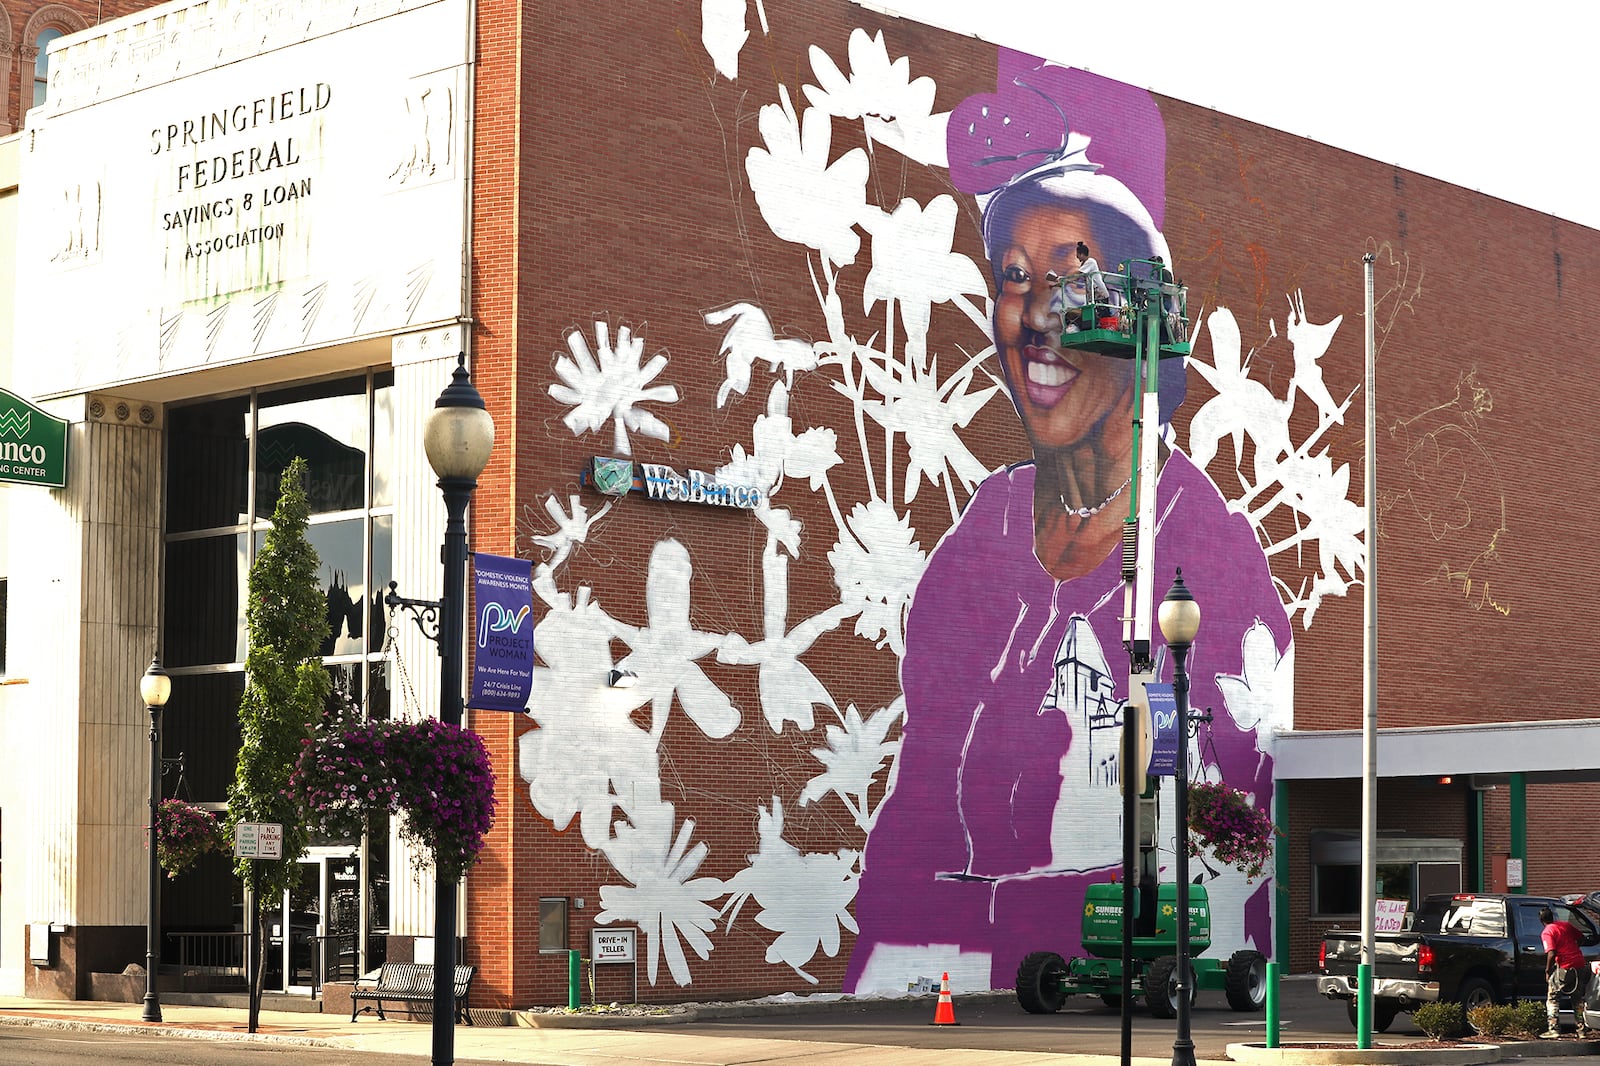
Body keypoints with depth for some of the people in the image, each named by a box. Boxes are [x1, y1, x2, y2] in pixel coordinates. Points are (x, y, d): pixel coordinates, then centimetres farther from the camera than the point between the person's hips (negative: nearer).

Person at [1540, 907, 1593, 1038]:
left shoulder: (1547, 932, -8)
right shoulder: (1566, 924, 10)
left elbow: (1551, 953, -17)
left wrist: (1547, 971, -6)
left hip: (1564, 968, -6)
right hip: (1580, 965, 6)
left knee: (1552, 999, 5)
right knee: (1578, 1000, 17)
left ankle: (1554, 1029, -4)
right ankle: (1582, 1030, 15)